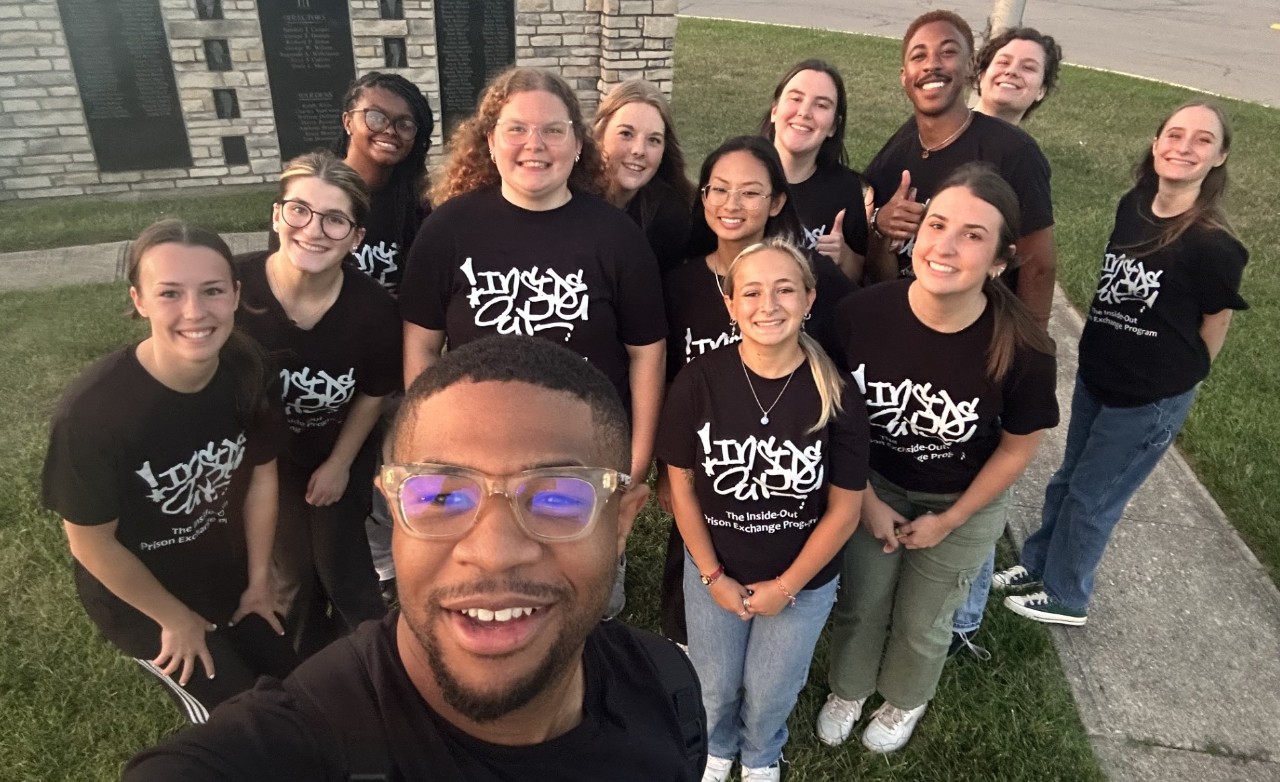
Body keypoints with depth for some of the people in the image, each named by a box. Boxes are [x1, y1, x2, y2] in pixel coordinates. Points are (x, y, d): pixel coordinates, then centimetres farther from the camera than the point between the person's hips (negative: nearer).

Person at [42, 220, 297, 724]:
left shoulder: (247, 369, -20)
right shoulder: (92, 411, -34)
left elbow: (261, 474, -5)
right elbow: (91, 544, -21)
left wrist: (259, 579, 3)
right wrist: (176, 619, -8)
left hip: (229, 576, 5)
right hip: (137, 596, -4)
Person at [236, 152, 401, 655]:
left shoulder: (373, 309, -27)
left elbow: (374, 392, -8)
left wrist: (340, 463, 0)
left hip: (340, 454, -1)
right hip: (267, 455, 1)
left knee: (342, 569, 9)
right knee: (294, 570, 18)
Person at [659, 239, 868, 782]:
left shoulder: (837, 394, -20)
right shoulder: (698, 381, -19)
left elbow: (844, 509, -11)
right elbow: (682, 485, -9)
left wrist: (786, 585, -9)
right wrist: (713, 576, -7)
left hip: (805, 580, 0)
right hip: (713, 572, 1)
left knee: (770, 693, 22)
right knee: (713, 686, 23)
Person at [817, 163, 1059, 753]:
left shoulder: (1024, 349, -30)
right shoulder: (860, 314, -28)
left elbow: (1017, 448, -11)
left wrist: (949, 521, -5)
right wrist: (867, 500, -7)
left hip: (963, 506, 0)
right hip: (873, 488, 1)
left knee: (921, 622, 20)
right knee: (859, 608, 19)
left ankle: (905, 701, 54)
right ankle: (848, 691, 52)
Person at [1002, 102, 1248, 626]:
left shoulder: (1215, 246, -22)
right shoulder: (1133, 206, -4)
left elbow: (1210, 338, -10)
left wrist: (1166, 377, 2)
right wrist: (1106, 360, 9)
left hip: (1151, 401, -6)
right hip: (1095, 376, 6)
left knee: (1092, 497, 9)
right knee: (1068, 478, 22)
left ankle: (1066, 598, 32)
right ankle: (1038, 563, 44)